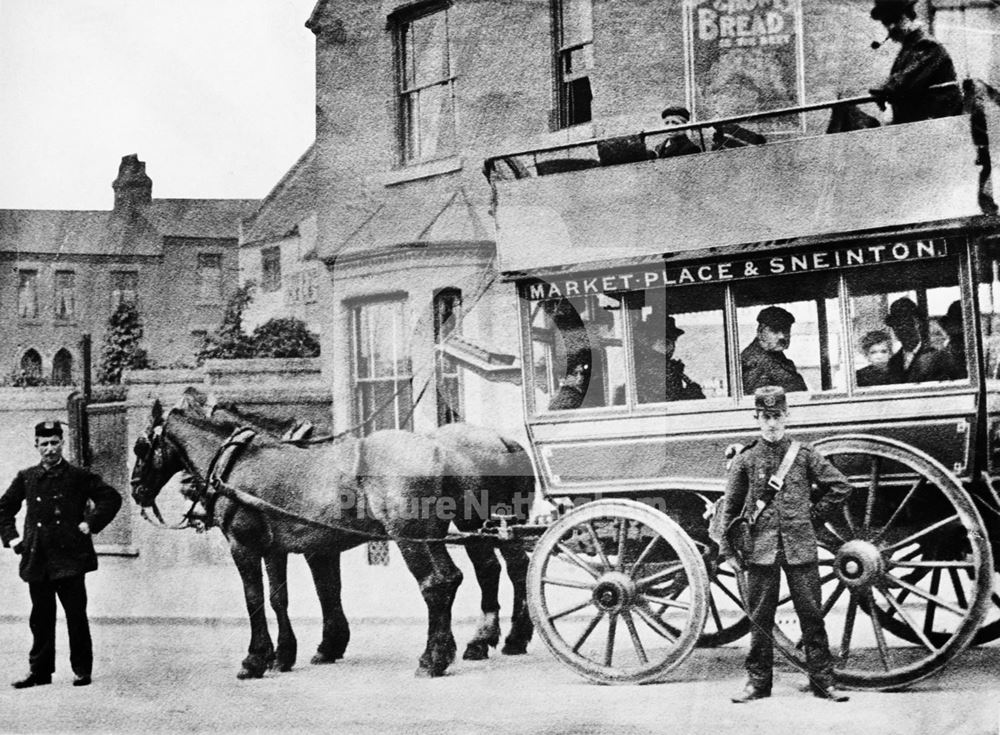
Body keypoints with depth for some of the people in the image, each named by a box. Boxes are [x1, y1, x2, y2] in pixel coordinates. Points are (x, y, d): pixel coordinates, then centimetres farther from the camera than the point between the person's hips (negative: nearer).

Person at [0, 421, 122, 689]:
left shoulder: (78, 477, 1)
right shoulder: (26, 478, 10)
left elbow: (112, 498, 0)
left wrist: (91, 524, -7)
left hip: (70, 558, -3)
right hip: (37, 560, 3)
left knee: (76, 616, 1)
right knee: (40, 618, 9)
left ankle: (82, 669, 10)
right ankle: (39, 671, 17)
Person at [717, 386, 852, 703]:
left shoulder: (804, 454, 3)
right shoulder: (745, 459, 3)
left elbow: (840, 487, 10)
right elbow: (730, 507, 6)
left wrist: (814, 513, 5)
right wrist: (728, 550, 3)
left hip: (800, 547, 0)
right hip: (760, 549, 0)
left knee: (812, 615, 3)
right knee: (760, 618, 5)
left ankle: (823, 680, 11)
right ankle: (758, 681, 15)